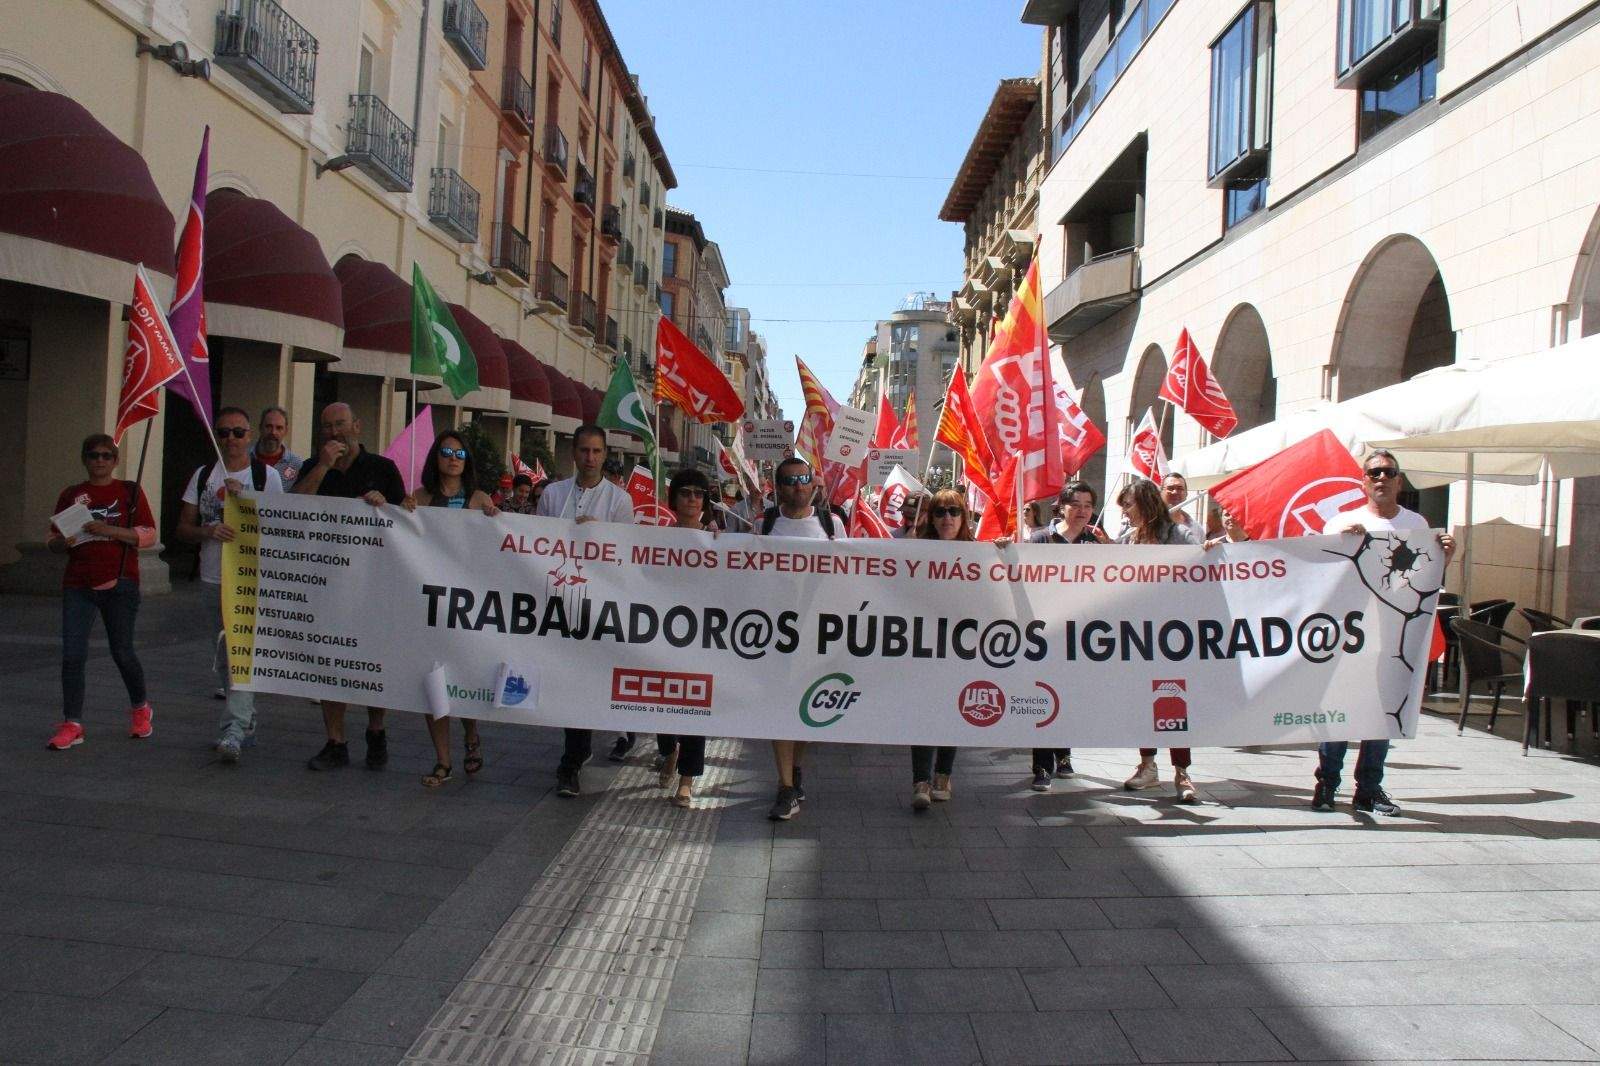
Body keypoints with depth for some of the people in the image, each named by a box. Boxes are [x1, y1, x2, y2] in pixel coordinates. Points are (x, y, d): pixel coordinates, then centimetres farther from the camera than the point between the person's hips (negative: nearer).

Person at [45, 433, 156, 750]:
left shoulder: (130, 492, 4)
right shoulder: (70, 495, 11)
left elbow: (149, 535, -3)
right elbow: (52, 539, 15)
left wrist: (109, 530, -16)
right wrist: (60, 543, -9)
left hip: (119, 584, -2)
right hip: (78, 585, 2)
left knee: (122, 652, 5)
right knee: (72, 654, -5)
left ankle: (140, 709, 28)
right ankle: (72, 725, 2)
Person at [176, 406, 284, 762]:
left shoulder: (267, 476, 1)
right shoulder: (203, 475, 11)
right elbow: (182, 528, 10)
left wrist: (245, 497, -14)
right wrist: (209, 531, -12)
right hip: (214, 578, 5)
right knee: (224, 656, 13)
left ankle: (234, 731, -20)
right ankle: (247, 723, 28)